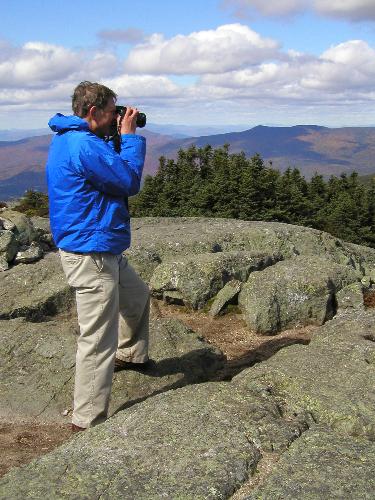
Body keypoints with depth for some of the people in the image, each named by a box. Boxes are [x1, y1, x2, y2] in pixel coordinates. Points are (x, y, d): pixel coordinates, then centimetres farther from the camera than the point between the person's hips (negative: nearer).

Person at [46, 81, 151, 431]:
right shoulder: (84, 145, -23)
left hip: (104, 250, 11)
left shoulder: (69, 140, 11)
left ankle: (129, 354, 50)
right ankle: (87, 422, 8)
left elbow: (111, 168, 18)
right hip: (90, 254, -11)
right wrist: (129, 136, -7)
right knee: (98, 340, -3)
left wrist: (120, 138, 7)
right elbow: (129, 182, -17)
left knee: (137, 295, 30)